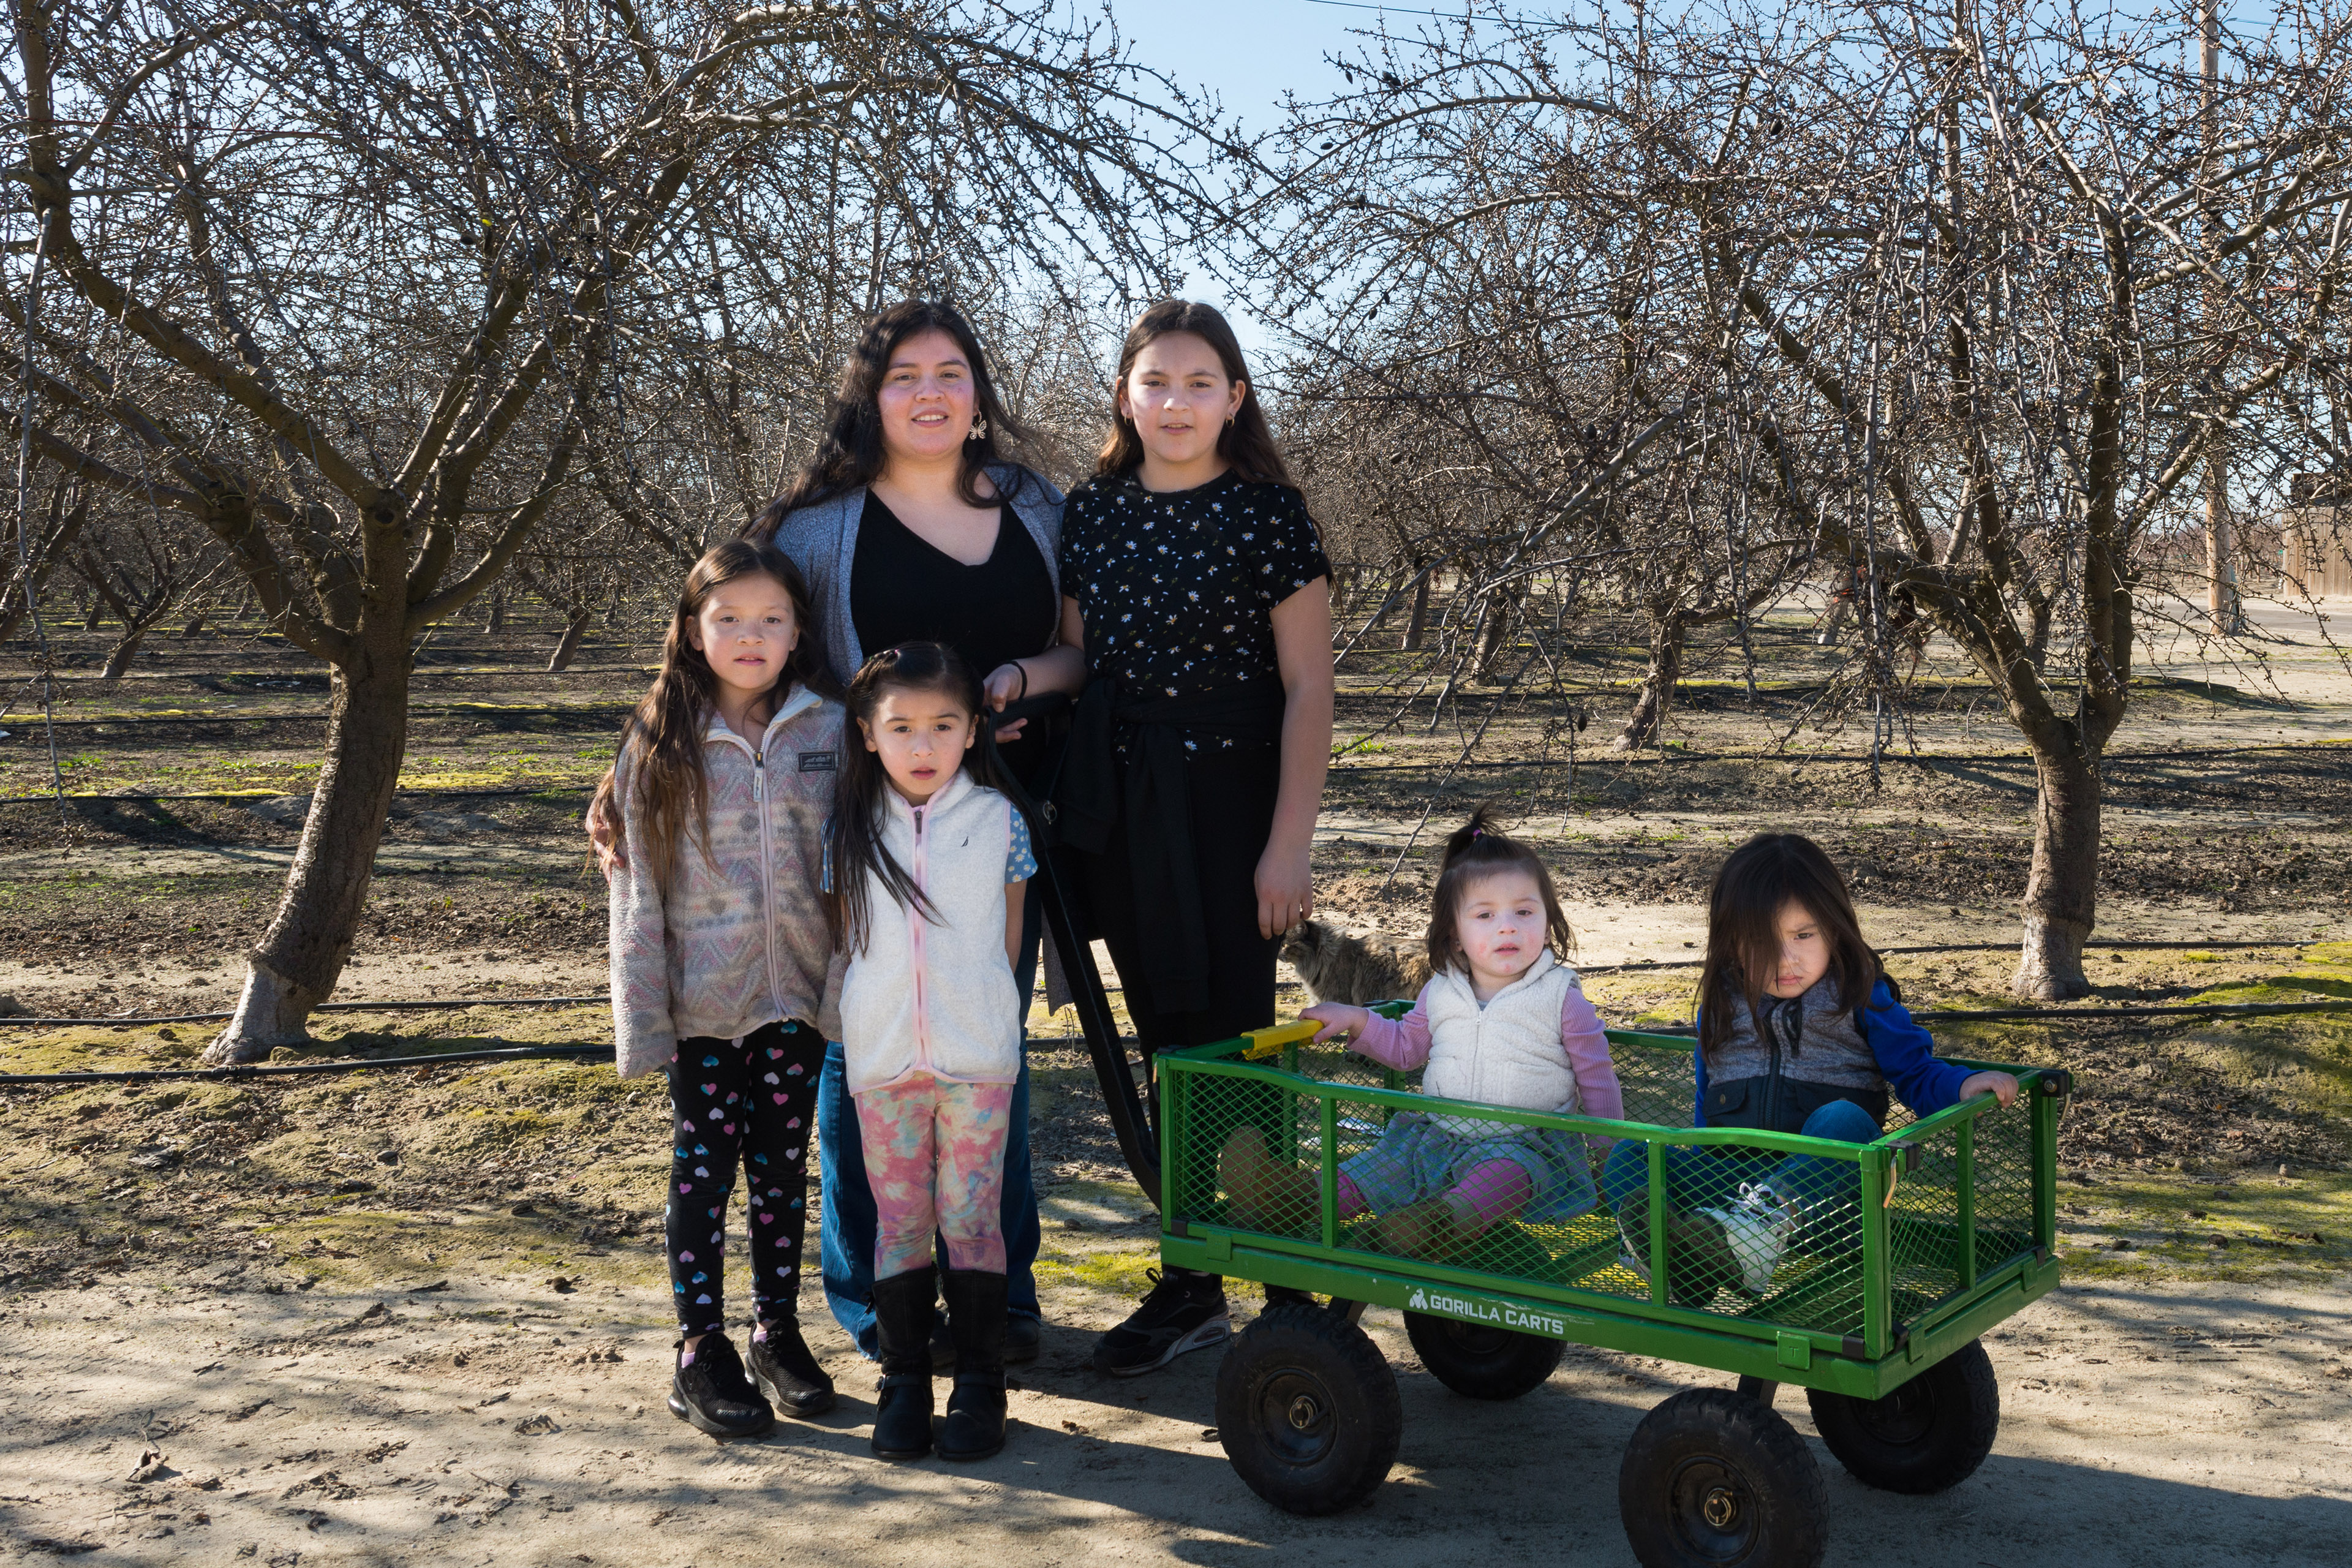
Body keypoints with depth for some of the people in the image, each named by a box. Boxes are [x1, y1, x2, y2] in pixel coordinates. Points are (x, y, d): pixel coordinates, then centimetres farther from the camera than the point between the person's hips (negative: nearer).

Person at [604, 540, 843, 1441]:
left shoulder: (829, 731, 0)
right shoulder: (661, 746, -3)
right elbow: (638, 891, -2)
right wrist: (643, 1016, -5)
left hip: (797, 994, 2)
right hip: (703, 1002, -1)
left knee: (783, 1165, 12)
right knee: (703, 1168, 6)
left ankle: (778, 1331, 26)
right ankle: (701, 1351, 16)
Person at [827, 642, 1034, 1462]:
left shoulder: (997, 819, 0)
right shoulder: (851, 828, 2)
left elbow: (1008, 940, 8)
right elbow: (843, 938, 10)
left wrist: (970, 1011, 8)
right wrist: (886, 1005, 5)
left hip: (977, 1055, -1)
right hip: (881, 1055, 2)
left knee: (971, 1218, 3)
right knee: (899, 1220, 9)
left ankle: (979, 1383, 13)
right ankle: (904, 1379, 19)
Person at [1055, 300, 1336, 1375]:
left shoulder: (1265, 512, -5)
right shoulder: (1091, 513, 8)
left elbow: (1308, 688, -7)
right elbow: (1075, 664, 12)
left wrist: (1288, 845, -13)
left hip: (1228, 803, -5)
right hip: (1118, 812, 5)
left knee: (1230, 1041, -3)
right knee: (1165, 1046, 11)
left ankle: (1285, 1280, 11)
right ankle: (1190, 1284, 21)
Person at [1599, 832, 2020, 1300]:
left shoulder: (1860, 999, 8)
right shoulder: (1722, 1006, 17)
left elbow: (1916, 1075, 8)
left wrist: (1966, 1086, -13)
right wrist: (1699, 1175, 12)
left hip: (1825, 1195, -3)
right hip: (1731, 1182, 3)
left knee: (1841, 1121, -35)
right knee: (1629, 1154, -20)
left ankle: (1755, 1228, -58)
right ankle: (1676, 1257, -51)